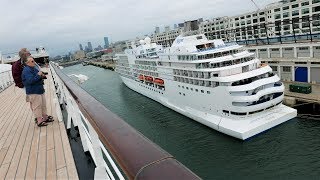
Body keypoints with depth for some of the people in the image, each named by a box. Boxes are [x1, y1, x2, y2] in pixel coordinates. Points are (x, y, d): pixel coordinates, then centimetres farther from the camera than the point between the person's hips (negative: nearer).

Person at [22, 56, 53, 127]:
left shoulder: (34, 68, 12)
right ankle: (39, 121, 7)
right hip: (33, 92, -9)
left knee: (43, 105, 17)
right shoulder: (26, 70, -16)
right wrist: (38, 75, -22)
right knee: (37, 106, -2)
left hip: (40, 90, 9)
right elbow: (30, 81, -26)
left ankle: (45, 117, 30)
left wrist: (42, 76, 3)